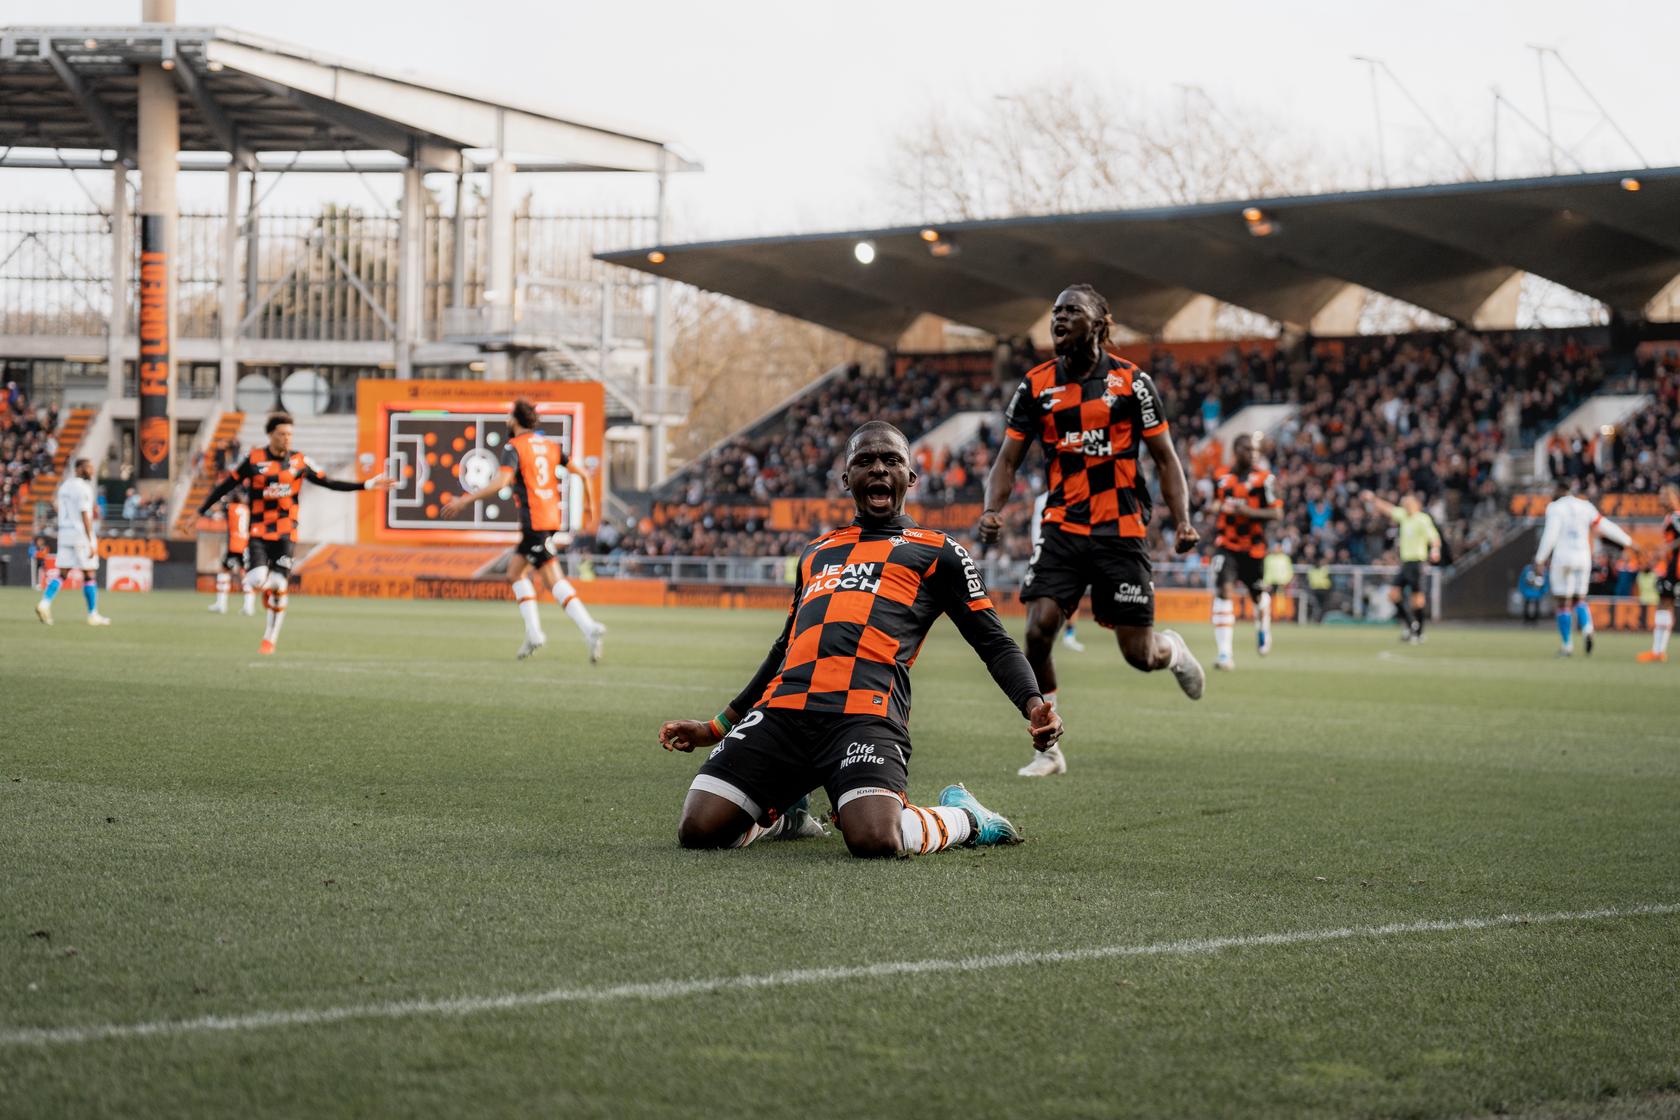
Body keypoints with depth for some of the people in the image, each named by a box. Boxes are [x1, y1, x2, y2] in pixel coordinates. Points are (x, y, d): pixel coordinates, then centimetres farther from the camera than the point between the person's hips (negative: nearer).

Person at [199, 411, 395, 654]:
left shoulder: (299, 462, 2)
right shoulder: (254, 459, -3)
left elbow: (328, 483, 8)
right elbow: (226, 486, 3)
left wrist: (368, 485, 3)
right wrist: (201, 512, 4)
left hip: (285, 534, 1)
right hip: (258, 533, -1)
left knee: (278, 587, -3)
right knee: (257, 580, -18)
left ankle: (270, 639, 12)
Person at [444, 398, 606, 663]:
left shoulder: (514, 447, -7)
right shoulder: (550, 445, 14)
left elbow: (500, 482, -22)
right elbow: (582, 474, 13)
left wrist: (464, 501, -19)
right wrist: (589, 504, 29)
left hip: (534, 520, -8)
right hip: (552, 518, 8)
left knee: (554, 580, -11)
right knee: (515, 571, 17)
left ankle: (590, 628, -25)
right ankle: (533, 633, 7)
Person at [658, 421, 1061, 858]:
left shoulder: (938, 552, 18)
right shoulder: (816, 552, 31)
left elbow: (994, 643, 14)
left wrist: (1033, 704, -6)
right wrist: (716, 727, 37)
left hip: (864, 716, -5)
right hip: (782, 708, 5)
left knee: (876, 841, -31)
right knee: (698, 830, -12)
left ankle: (962, 817, 6)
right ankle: (782, 808, 24)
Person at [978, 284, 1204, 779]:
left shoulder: (1131, 382, -2)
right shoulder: (1036, 385, 4)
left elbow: (1164, 458, 4)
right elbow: (1008, 459, 6)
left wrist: (1182, 521, -9)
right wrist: (992, 510, -13)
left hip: (1120, 533, -2)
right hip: (1062, 529, 2)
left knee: (1140, 655, 1)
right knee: (1037, 631, -16)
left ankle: (1173, 650, 40)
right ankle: (1047, 749, -1)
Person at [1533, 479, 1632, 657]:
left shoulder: (1555, 508, -5)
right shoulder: (1585, 507, 8)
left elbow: (1550, 535, -14)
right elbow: (1605, 526, 12)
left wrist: (1540, 559, -12)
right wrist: (1627, 541, 22)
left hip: (1562, 559, -4)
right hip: (1583, 559, 4)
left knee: (1562, 602, 4)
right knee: (1579, 599, 16)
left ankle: (1566, 644, 3)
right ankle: (1587, 628, -13)